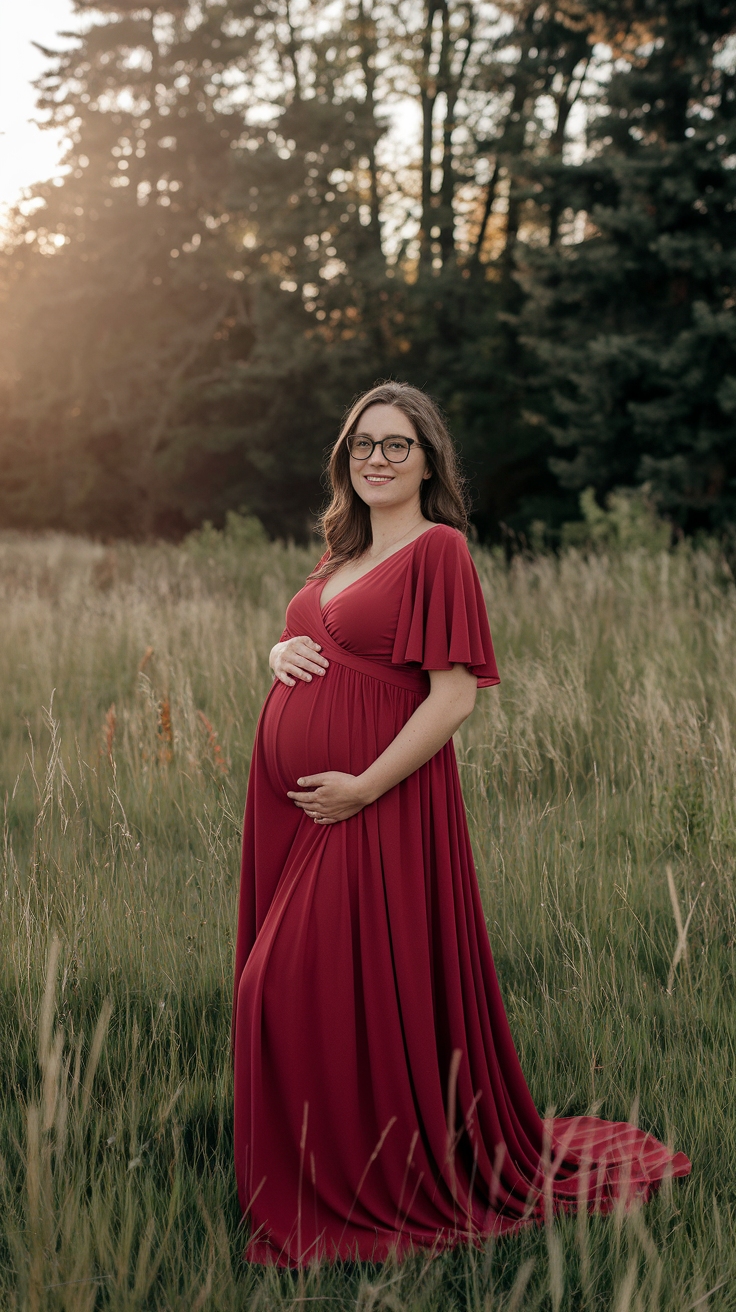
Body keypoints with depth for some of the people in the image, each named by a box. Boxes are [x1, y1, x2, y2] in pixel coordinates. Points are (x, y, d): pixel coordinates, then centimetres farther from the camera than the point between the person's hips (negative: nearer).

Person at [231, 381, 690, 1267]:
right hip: (288, 804, 8)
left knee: (364, 992, -5)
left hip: (376, 805, -8)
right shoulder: (340, 554, 16)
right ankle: (308, 1188, 25)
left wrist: (365, 786, -19)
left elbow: (454, 696, -15)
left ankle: (386, 1195, 12)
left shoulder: (438, 550, -8)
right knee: (284, 993, 11)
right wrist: (280, 653, 4)